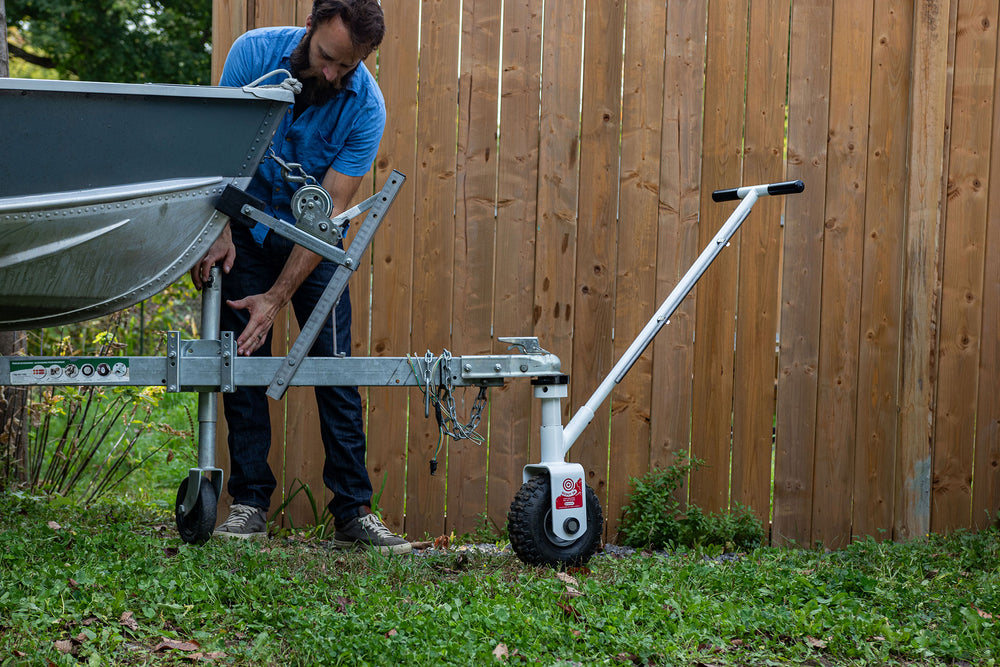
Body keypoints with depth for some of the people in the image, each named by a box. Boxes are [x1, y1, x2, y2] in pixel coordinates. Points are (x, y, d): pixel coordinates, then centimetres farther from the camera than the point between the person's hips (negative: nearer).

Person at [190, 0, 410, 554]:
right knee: (243, 360, -5)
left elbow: (329, 211, -24)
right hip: (246, 225, 1)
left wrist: (277, 298, -28)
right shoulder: (255, 53, -21)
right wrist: (219, 230, -24)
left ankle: (354, 512, -5)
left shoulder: (365, 107, -24)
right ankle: (249, 502, 1)